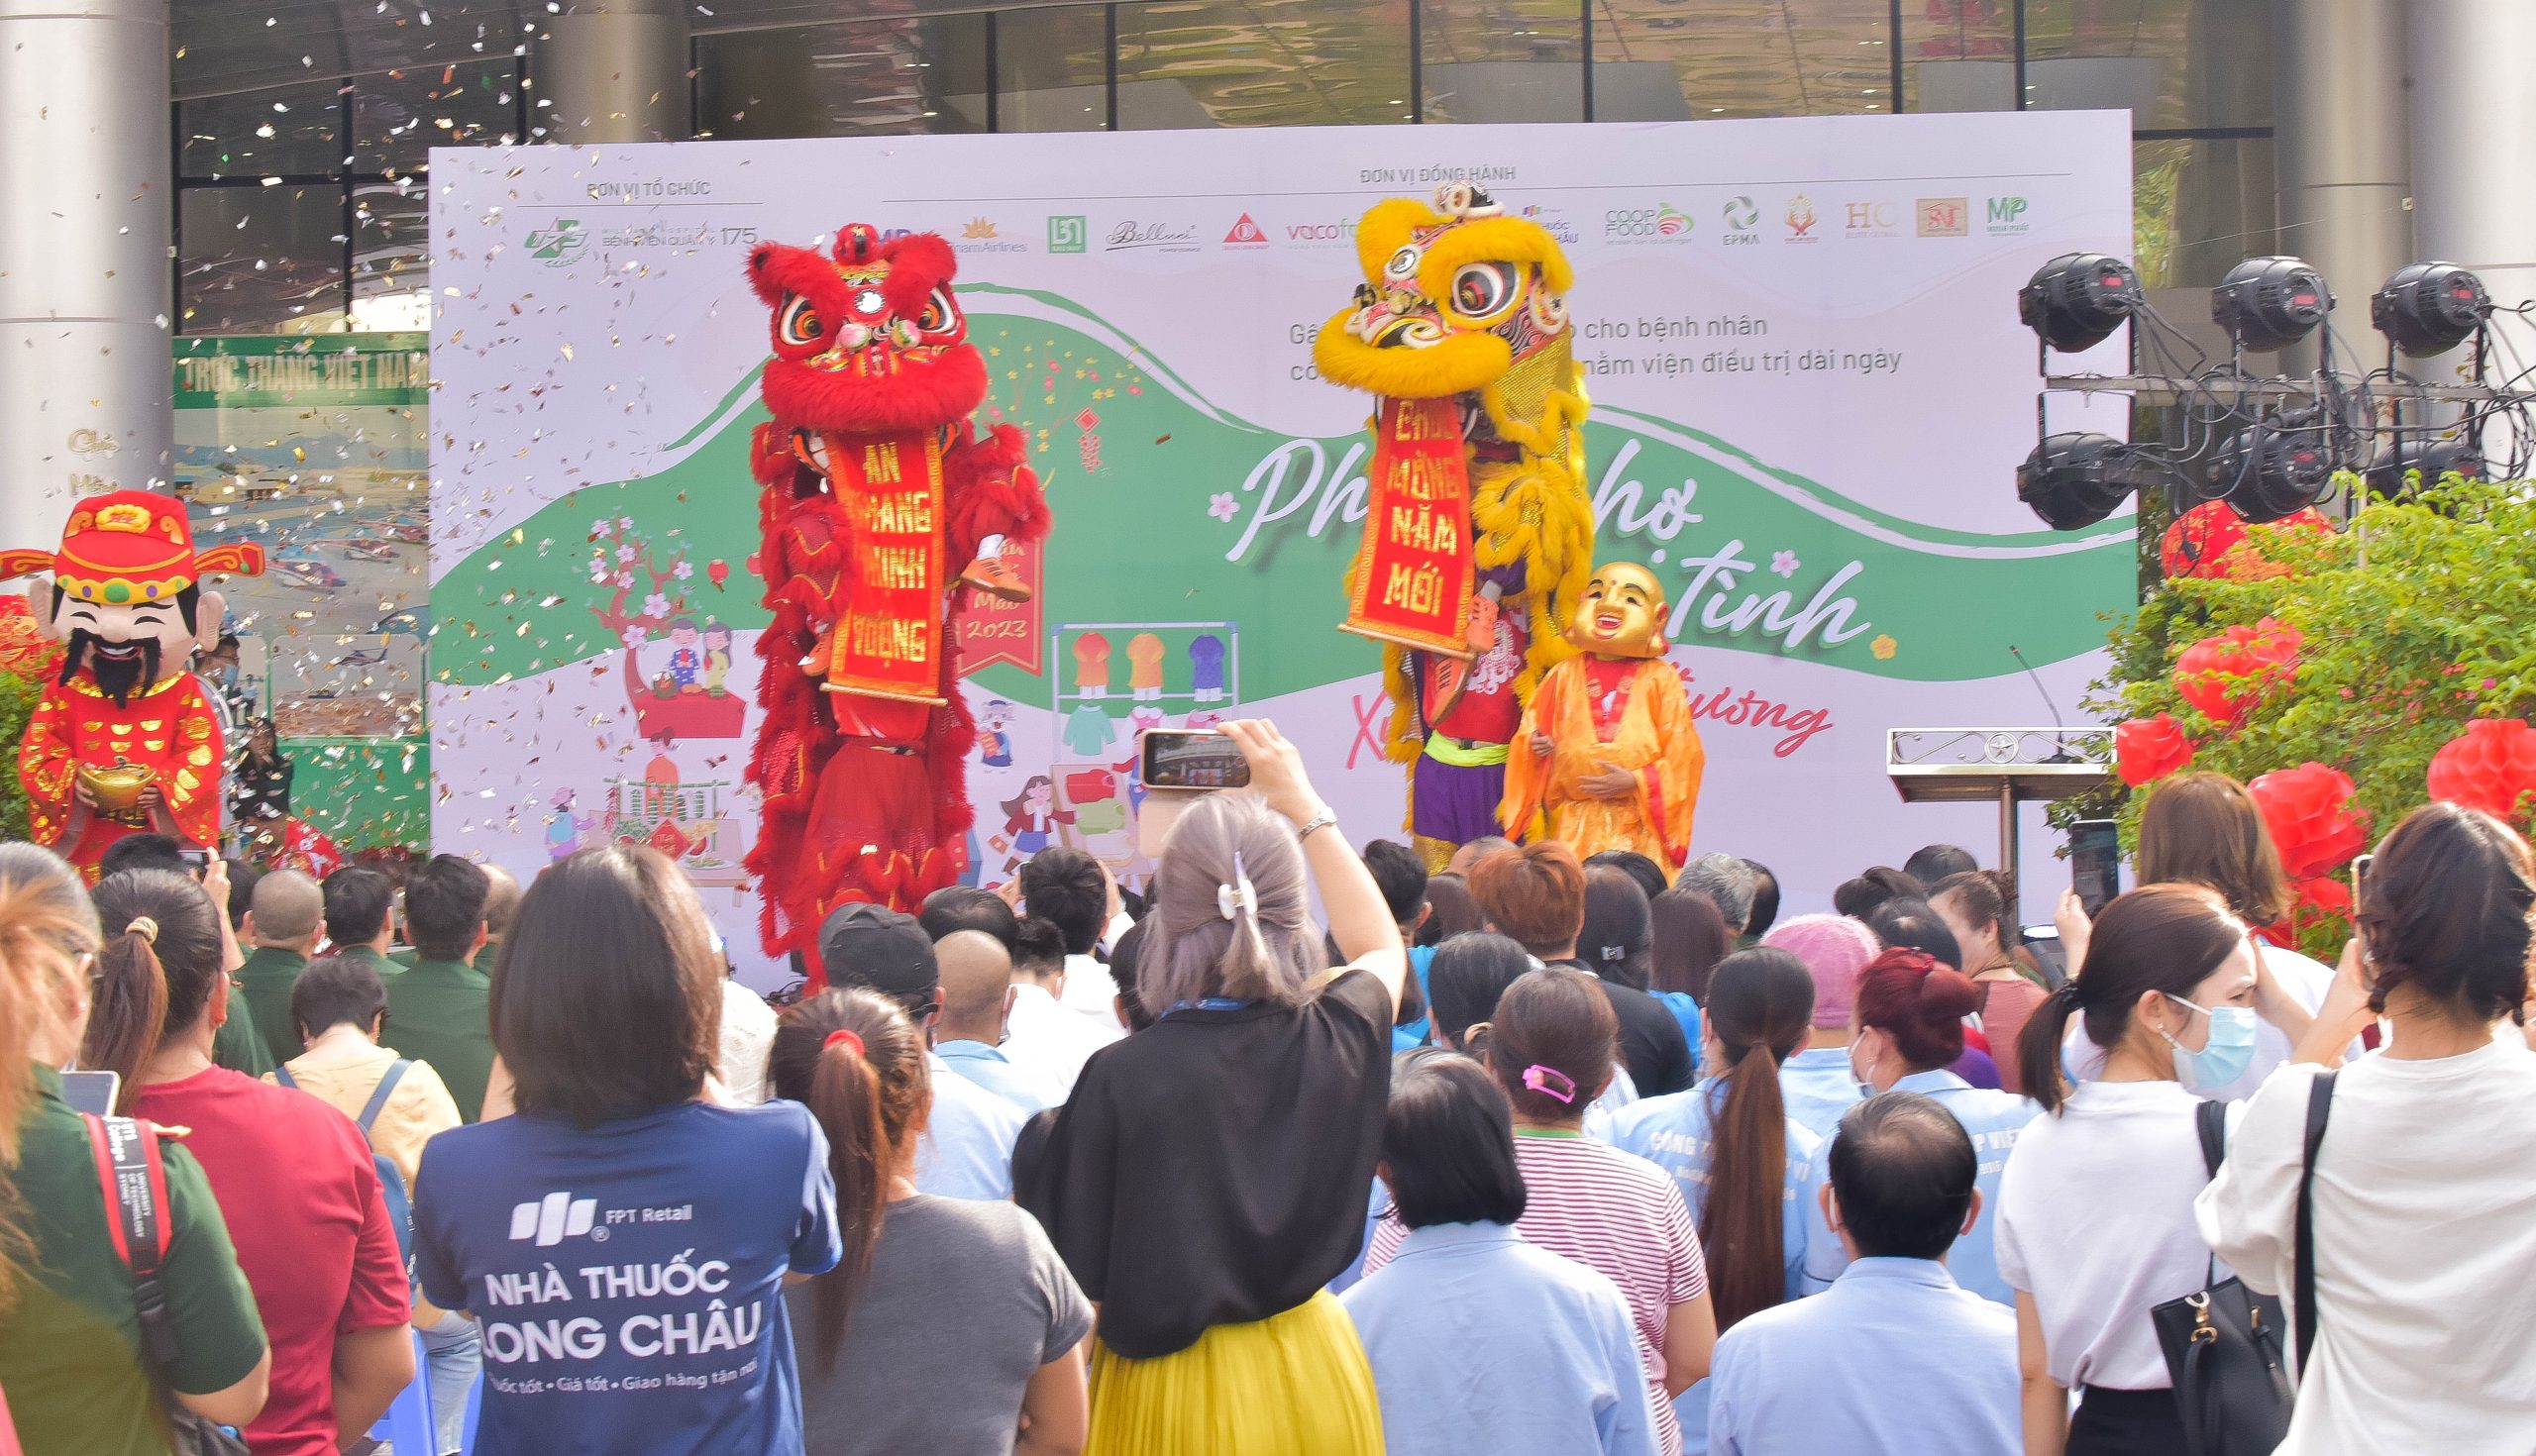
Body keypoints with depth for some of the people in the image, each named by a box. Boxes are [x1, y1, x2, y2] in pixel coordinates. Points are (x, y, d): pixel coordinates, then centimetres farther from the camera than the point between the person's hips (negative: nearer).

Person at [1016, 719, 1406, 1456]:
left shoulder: (1121, 1078, -20)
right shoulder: (1337, 1041, -11)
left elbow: (1077, 1284, -16)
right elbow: (1382, 949, 15)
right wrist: (1303, 805, 19)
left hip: (1169, 1394, -3)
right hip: (1309, 1376, 3)